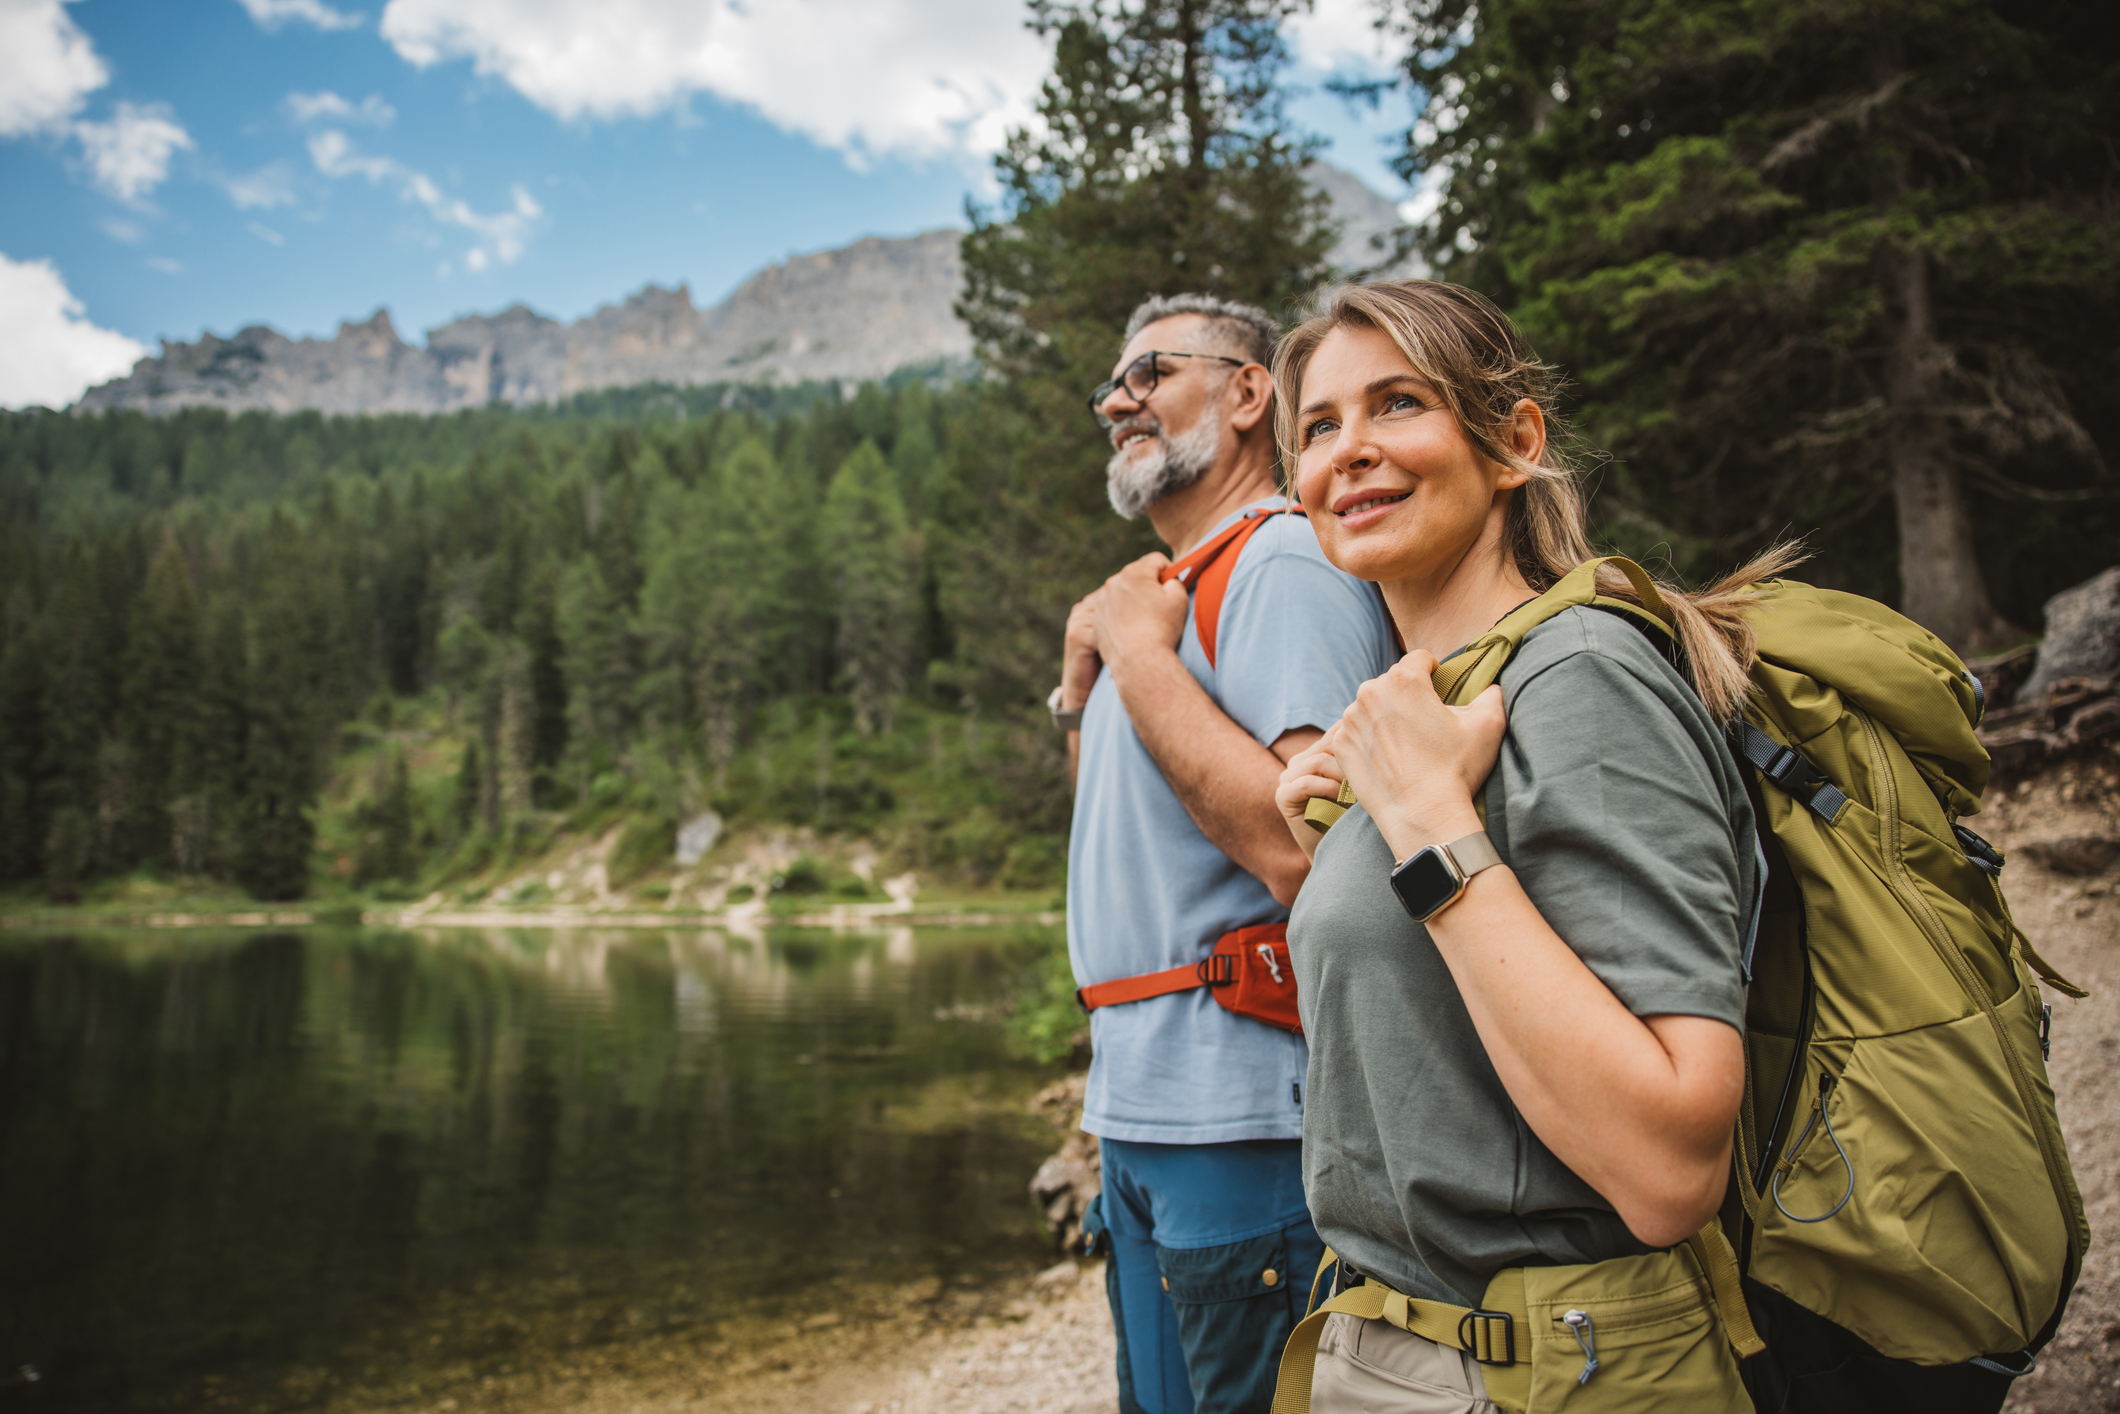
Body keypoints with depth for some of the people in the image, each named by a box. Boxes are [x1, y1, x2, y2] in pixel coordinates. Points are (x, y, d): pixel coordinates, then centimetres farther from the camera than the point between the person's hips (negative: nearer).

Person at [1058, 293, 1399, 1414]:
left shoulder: (1287, 561, -13)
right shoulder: (1171, 592, 16)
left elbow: (1299, 845, -28)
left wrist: (1139, 654, -18)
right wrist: (1083, 675, 8)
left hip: (1241, 1120, -10)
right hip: (1137, 1109, 10)